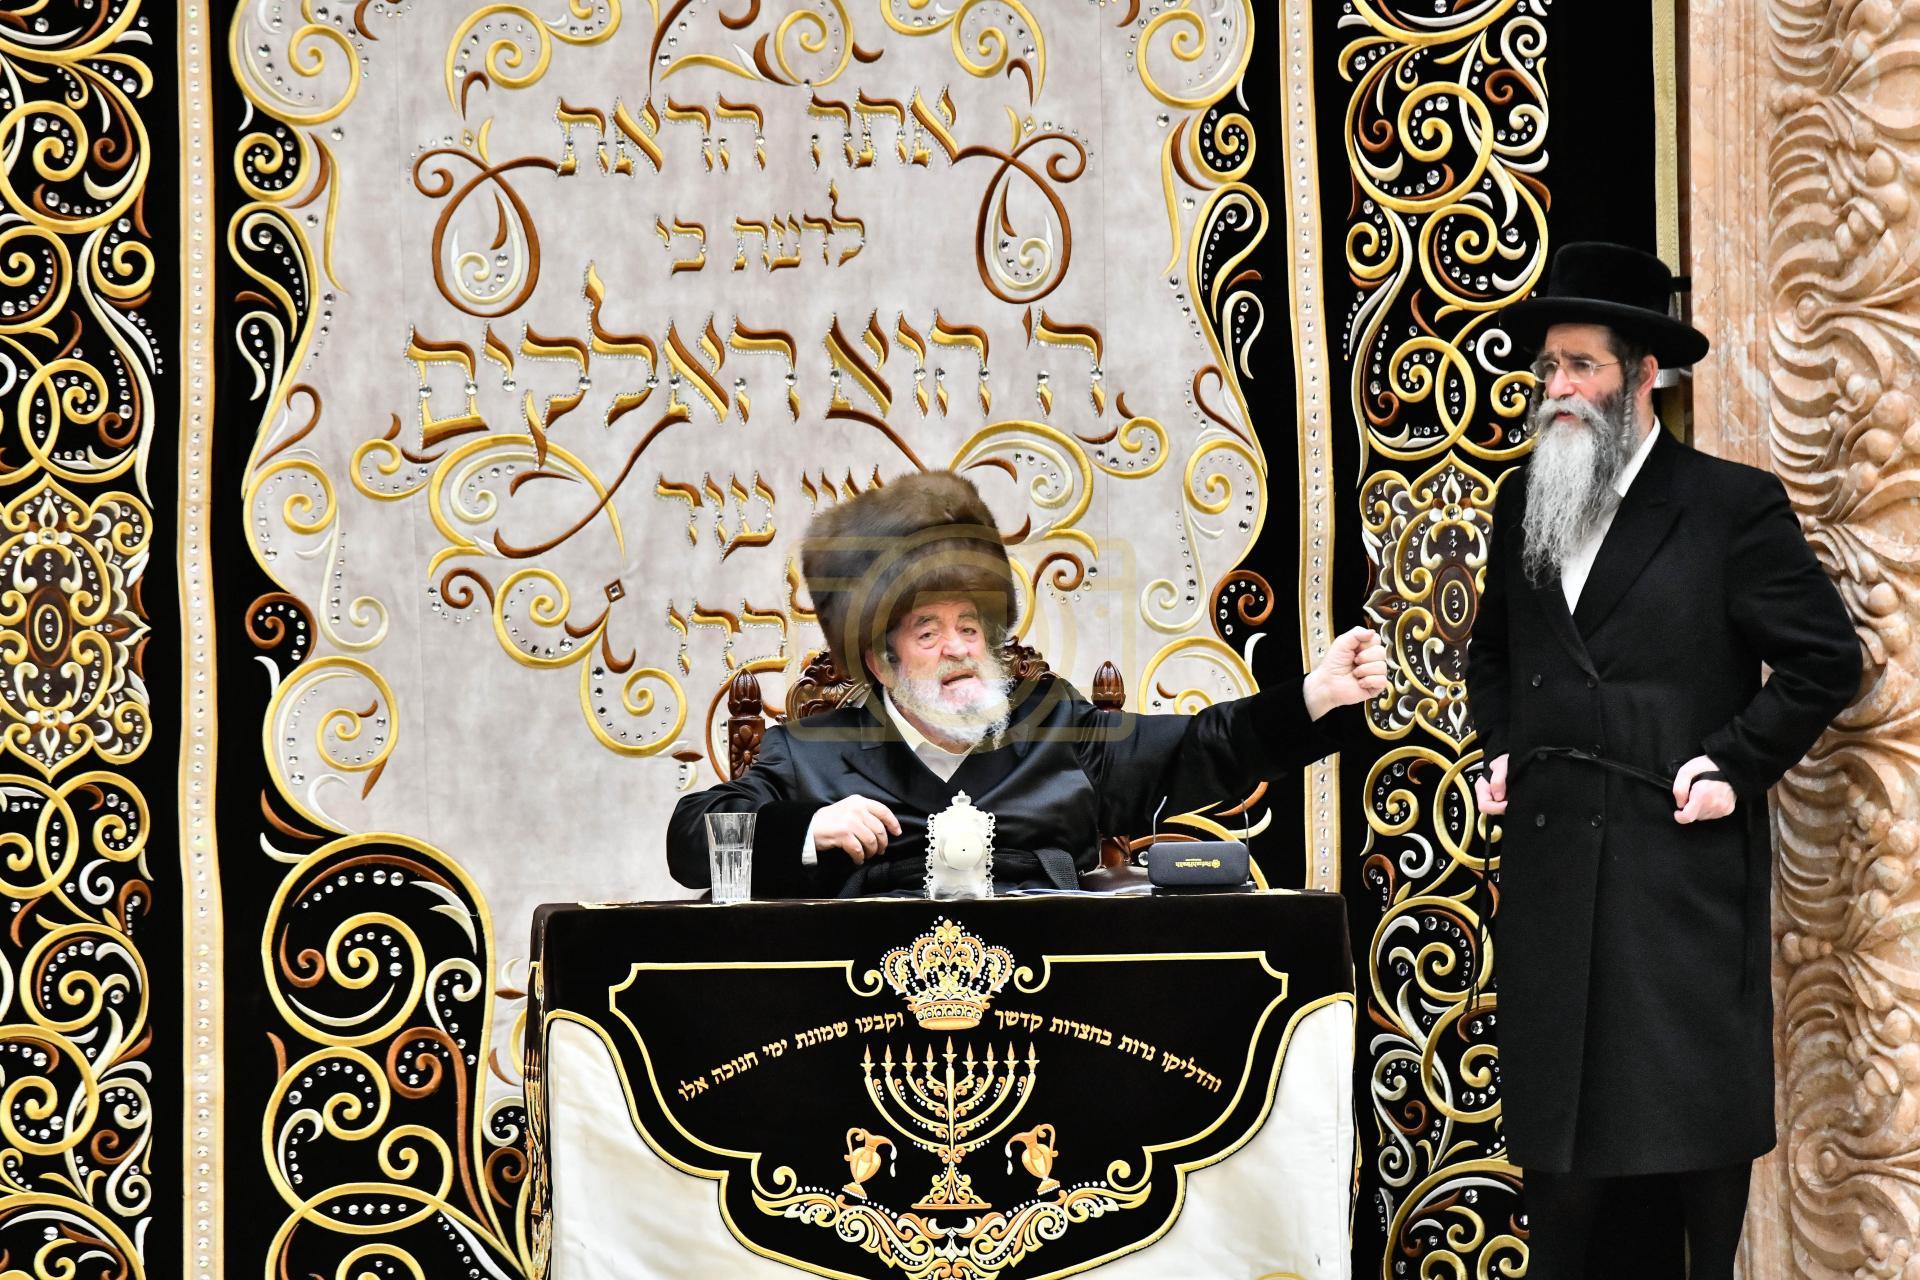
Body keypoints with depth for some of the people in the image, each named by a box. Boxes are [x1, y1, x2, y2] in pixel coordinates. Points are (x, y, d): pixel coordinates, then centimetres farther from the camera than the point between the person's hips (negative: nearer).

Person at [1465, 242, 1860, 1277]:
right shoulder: (1524, 504, 13)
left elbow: (1826, 659, -3)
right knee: (1553, 1116, 6)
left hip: (1679, 862, -5)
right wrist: (1499, 751, 13)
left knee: (1696, 1128, 0)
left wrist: (1737, 766, -10)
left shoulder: (1732, 506, -4)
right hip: (1550, 864, 5)